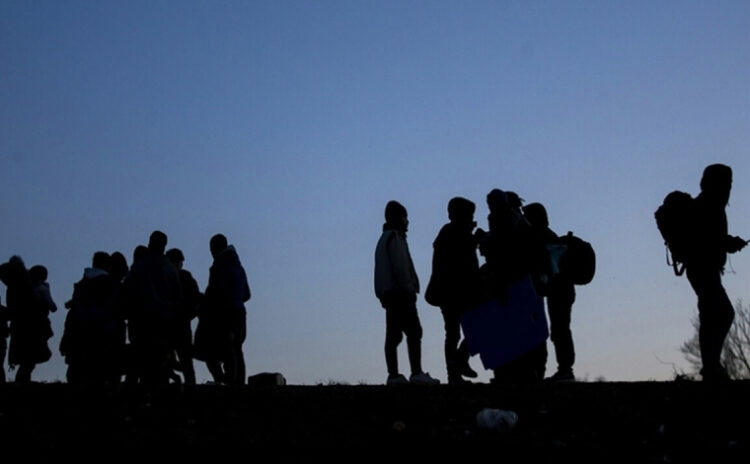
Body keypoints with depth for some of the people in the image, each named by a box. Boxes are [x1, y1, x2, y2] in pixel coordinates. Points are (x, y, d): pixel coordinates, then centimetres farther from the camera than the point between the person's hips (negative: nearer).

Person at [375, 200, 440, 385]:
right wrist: (409, 289, -15)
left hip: (388, 294, 10)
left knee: (393, 335, 5)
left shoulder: (384, 239, 23)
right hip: (400, 292, -10)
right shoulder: (395, 237, -7)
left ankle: (393, 375, 3)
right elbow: (400, 266, -16)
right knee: (414, 331, -12)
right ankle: (416, 373, -19)